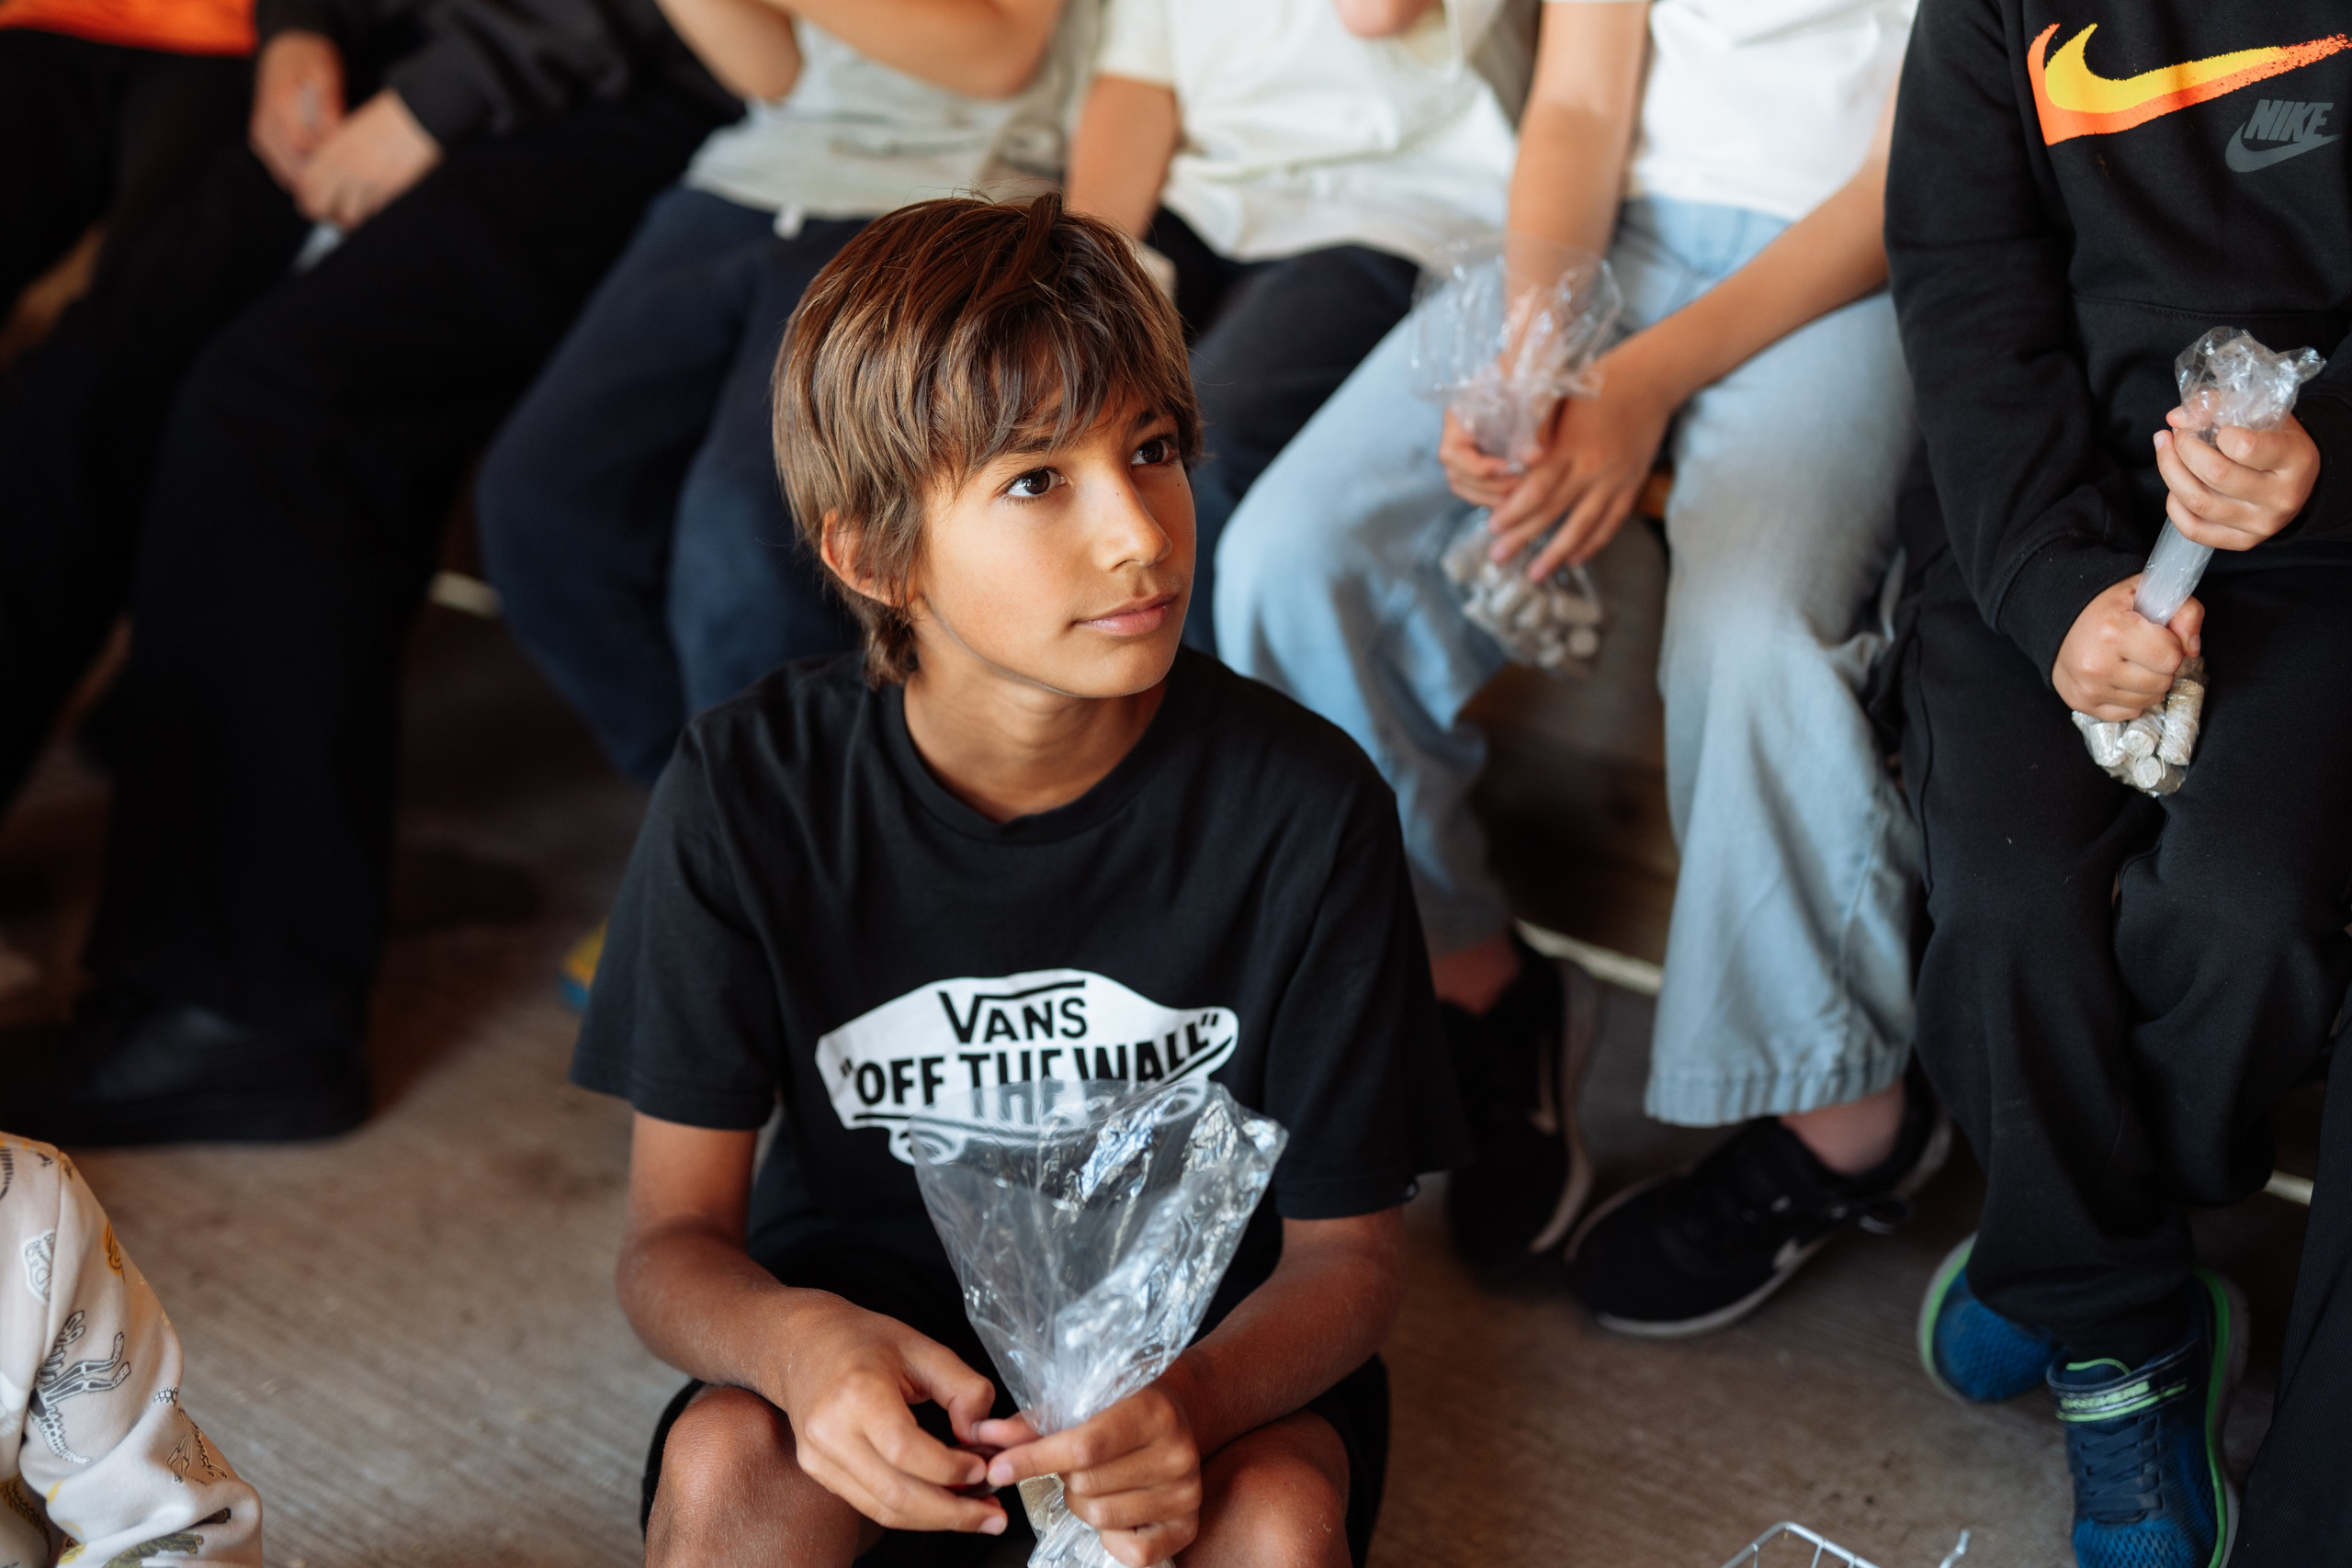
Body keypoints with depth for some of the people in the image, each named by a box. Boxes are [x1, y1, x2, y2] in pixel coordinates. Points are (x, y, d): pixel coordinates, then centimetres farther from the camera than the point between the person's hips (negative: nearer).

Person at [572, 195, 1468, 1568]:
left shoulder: (1301, 801, -18)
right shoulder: (751, 792, -17)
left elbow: (1349, 1246, -11)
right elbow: (675, 1239, -12)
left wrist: (1192, 1400, -34)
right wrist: (794, 1342, -38)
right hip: (867, 1307, 0)